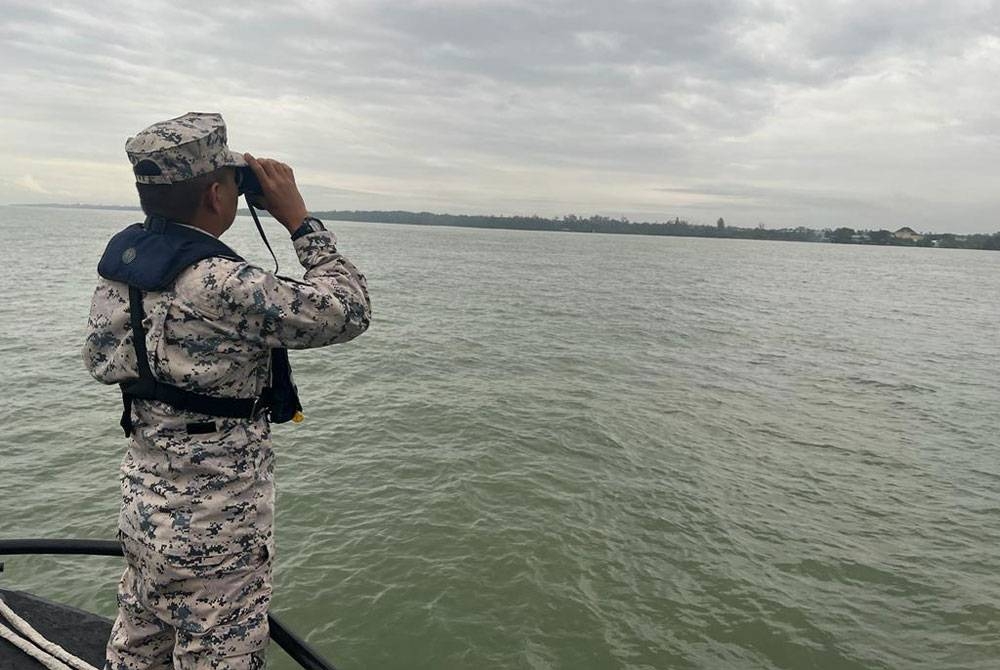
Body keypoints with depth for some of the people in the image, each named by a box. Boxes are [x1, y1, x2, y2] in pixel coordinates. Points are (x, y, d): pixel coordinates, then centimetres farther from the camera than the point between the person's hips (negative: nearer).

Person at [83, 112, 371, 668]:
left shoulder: (121, 255, -2)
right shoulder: (223, 286, -28)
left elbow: (100, 360, 12)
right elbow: (350, 312, -20)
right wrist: (298, 217, -14)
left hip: (144, 507, 8)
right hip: (214, 533, -8)